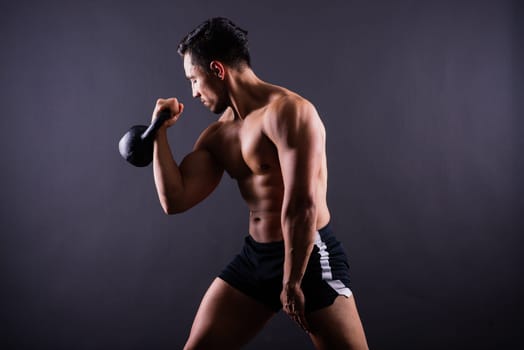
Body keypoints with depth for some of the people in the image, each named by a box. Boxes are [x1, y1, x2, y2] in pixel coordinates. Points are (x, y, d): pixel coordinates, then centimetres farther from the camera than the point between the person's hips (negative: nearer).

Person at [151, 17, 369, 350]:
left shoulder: (288, 111, -17)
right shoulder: (218, 134, 8)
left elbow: (302, 205, -22)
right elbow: (175, 200, 4)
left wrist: (292, 283, -18)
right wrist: (160, 132, 5)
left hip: (308, 256, -7)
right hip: (254, 256, 8)